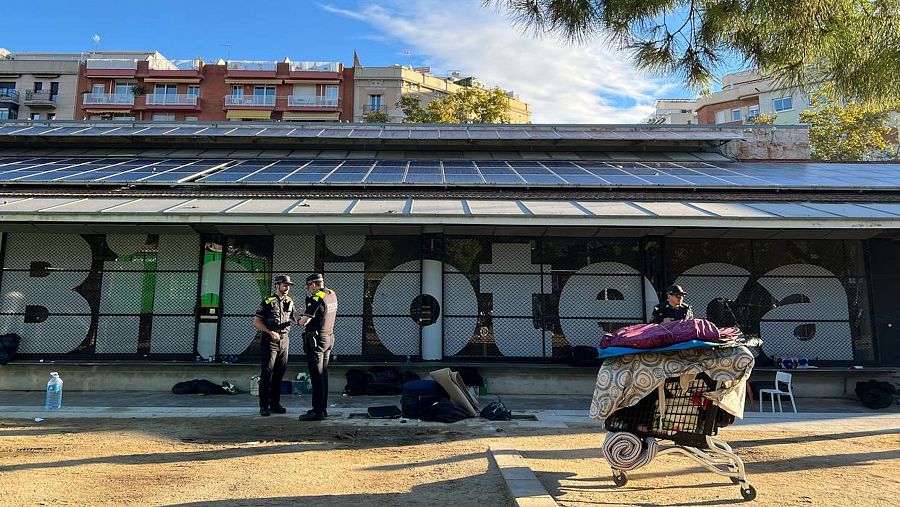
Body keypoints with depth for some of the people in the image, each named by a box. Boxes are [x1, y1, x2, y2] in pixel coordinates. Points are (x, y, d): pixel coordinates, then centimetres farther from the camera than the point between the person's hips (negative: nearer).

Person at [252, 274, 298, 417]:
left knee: (279, 373, 8)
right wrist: (270, 332, -16)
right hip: (269, 341, -5)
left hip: (284, 340, 5)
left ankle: (275, 403, 17)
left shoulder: (290, 302, 11)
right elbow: (256, 322, -6)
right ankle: (264, 406, 2)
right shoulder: (268, 302, -4)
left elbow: (296, 320, 16)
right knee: (266, 373, -3)